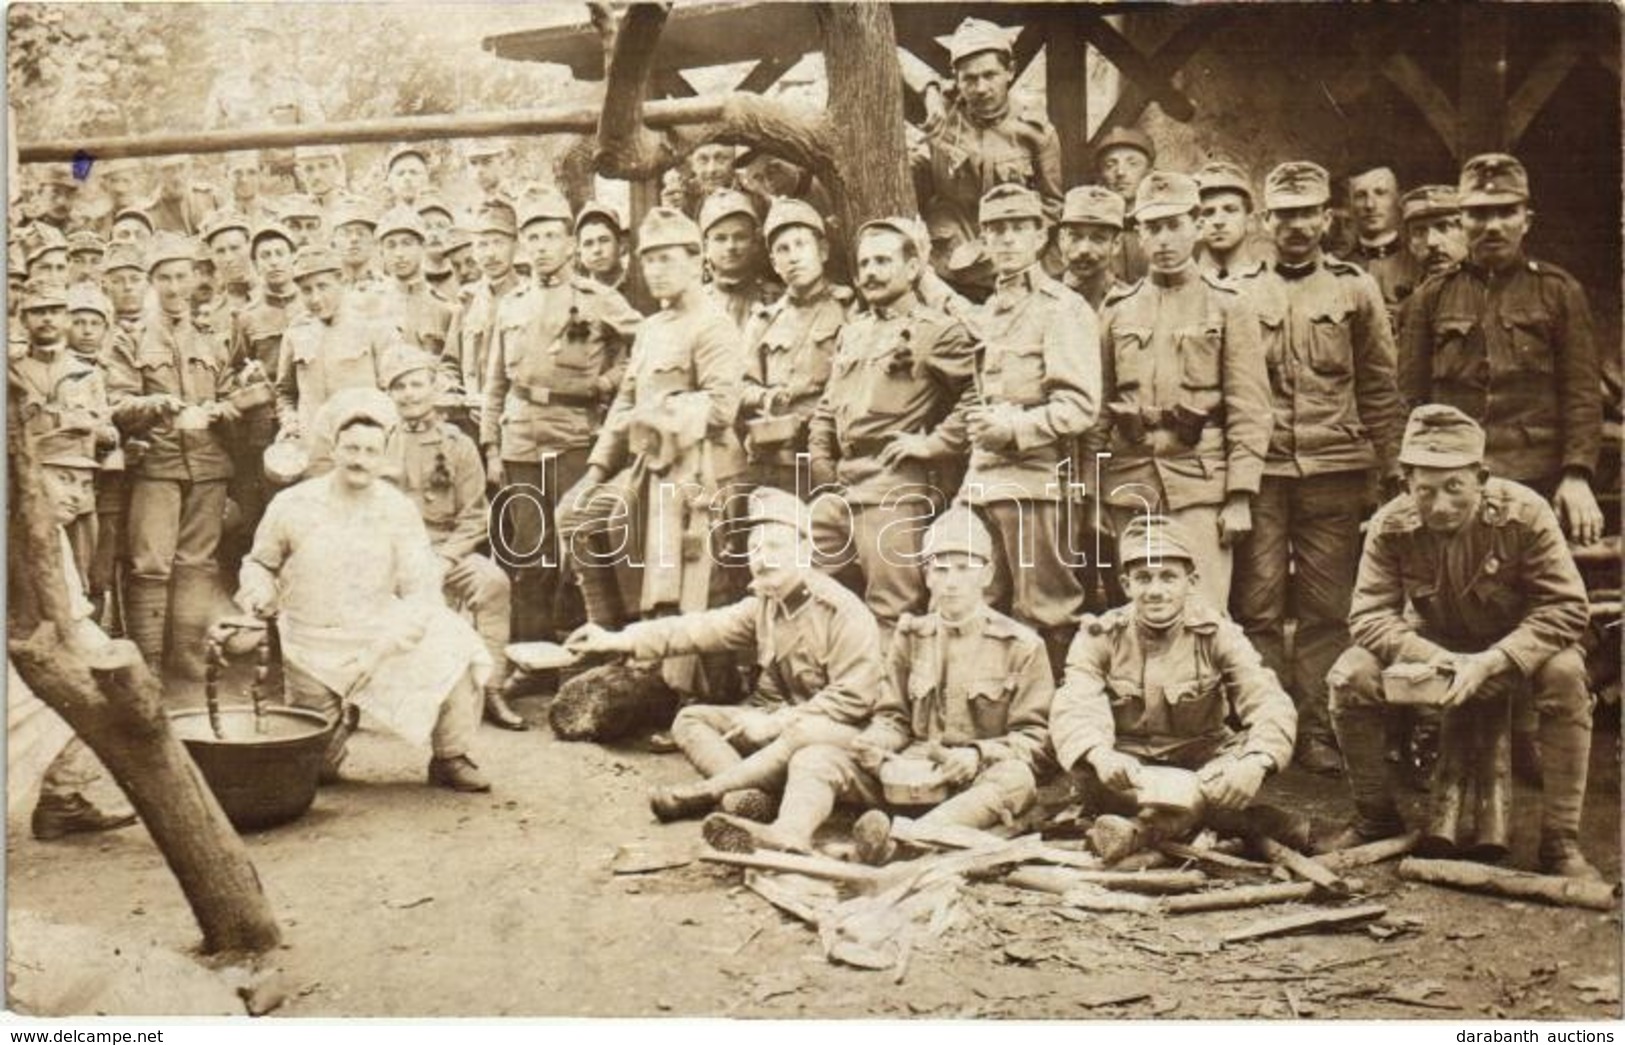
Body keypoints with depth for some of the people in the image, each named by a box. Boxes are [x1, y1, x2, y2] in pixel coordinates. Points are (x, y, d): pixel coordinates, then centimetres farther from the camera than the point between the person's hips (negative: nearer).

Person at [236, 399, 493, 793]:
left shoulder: (399, 510, -7)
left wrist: (379, 650, -22)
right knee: (316, 766, -2)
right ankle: (339, 716, 34)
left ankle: (449, 759, -5)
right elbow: (259, 564, 11)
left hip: (380, 635, 0)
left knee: (456, 649, -26)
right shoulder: (292, 504, -5)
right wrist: (260, 595, -12)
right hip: (312, 646, 0)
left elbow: (422, 593, -10)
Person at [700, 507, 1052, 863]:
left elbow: (1035, 738, -1)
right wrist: (875, 744, -10)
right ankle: (789, 834, -47)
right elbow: (892, 718, 14)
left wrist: (978, 755, -19)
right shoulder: (909, 636, 14)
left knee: (1016, 778, -37)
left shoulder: (1022, 645, 3)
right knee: (813, 757, -15)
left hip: (980, 778, -3)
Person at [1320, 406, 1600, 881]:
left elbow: (1567, 607, -25)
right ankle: (1376, 821, -1)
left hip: (1517, 646, -1)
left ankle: (1560, 840, -20)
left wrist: (1490, 663, -35)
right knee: (1350, 676, -23)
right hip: (1433, 646, 2)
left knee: (1565, 673, -34)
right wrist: (1437, 659, -35)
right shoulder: (1390, 525, -20)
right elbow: (1370, 614, -19)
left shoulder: (1524, 512, -25)